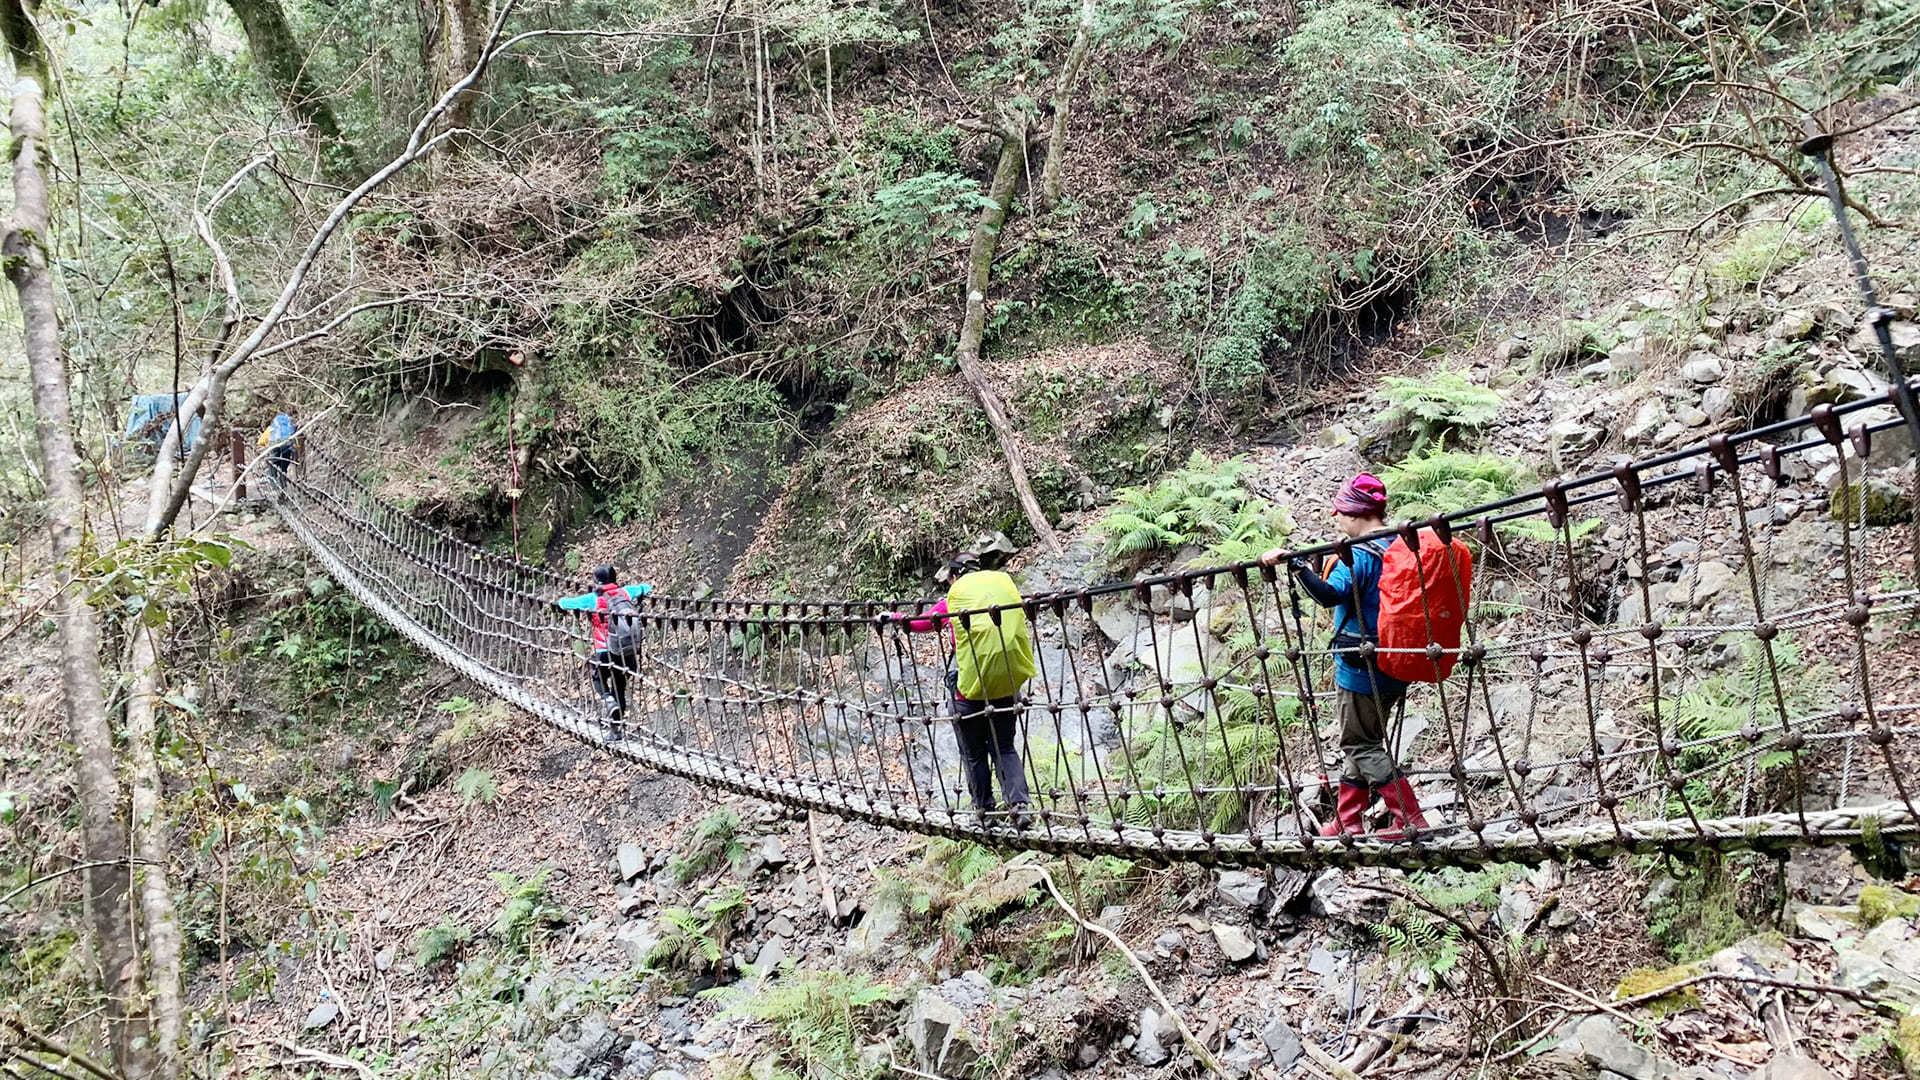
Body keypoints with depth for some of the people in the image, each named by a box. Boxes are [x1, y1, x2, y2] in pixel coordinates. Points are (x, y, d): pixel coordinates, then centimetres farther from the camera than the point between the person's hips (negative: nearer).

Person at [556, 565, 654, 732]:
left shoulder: (592, 599, -8)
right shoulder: (625, 592, 1)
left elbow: (564, 602, 0)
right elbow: (646, 588, 19)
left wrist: (564, 600, 24)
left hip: (605, 654, -3)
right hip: (629, 654, 3)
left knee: (596, 675, 26)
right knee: (619, 687, 19)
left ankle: (608, 699, -1)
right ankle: (615, 727, 26)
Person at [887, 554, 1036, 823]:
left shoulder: (955, 597, 0)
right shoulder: (1005, 583, 8)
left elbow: (923, 621, 11)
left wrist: (896, 617, 28)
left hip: (970, 685, -3)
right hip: (1008, 686, 3)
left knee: (973, 754, 12)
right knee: (1005, 748, 15)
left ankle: (985, 810, 19)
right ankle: (1019, 803, -1)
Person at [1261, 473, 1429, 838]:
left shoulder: (1359, 554, -18)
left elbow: (1330, 594, -35)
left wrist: (1294, 563, -42)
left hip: (1360, 668, -9)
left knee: (1361, 745, 2)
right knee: (1362, 743, 18)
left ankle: (1411, 820, -2)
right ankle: (1347, 823, 25)